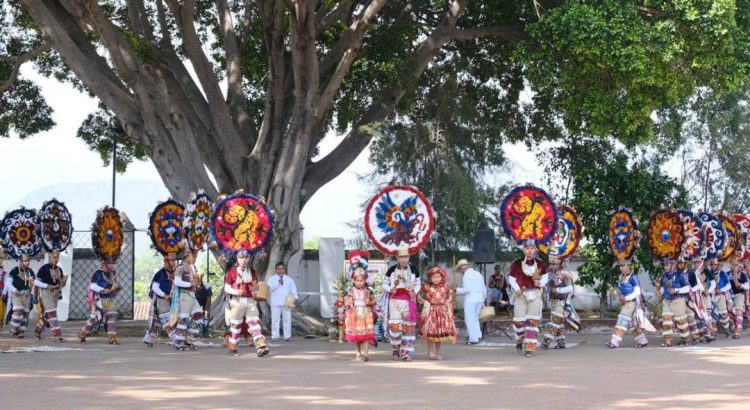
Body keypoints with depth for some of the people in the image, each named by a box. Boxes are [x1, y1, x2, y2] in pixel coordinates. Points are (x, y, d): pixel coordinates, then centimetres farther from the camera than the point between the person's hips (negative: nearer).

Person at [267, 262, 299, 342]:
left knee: (287, 319, 0)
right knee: (275, 319, -3)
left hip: (286, 303, 2)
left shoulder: (289, 279, 14)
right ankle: (275, 336, 1)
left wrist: (296, 298, -9)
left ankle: (287, 336, 2)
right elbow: (270, 288, -9)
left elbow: (293, 289, 6)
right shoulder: (272, 279, 7)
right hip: (275, 303, -2)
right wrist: (278, 283, -21)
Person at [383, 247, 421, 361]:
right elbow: (385, 284, 9)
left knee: (408, 326, -4)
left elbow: (418, 284, 12)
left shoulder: (413, 270, 3)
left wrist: (414, 292, -8)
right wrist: (390, 289, -12)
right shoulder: (391, 270, 1)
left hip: (409, 301, 0)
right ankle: (396, 350, 15)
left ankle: (406, 352, 1)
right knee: (394, 326, -5)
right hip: (394, 300, 0)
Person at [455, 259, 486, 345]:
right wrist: (483, 300, 28)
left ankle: (473, 339, -6)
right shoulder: (478, 274, 17)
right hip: (479, 299, 8)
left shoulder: (467, 275, -8)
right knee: (475, 319, 18)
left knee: (469, 320, -3)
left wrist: (457, 290, -7)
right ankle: (478, 336, 9)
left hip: (470, 300, -8)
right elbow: (484, 289, 19)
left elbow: (467, 289, -19)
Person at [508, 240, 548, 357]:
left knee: (533, 321, -3)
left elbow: (545, 276, 16)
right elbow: (511, 278, 3)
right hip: (520, 295, -1)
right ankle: (520, 341, 26)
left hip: (535, 295, 1)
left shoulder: (540, 264, 4)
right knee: (519, 320, -1)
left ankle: (529, 347, -2)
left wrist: (541, 283, -6)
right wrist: (517, 290, -12)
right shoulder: (516, 263, -1)